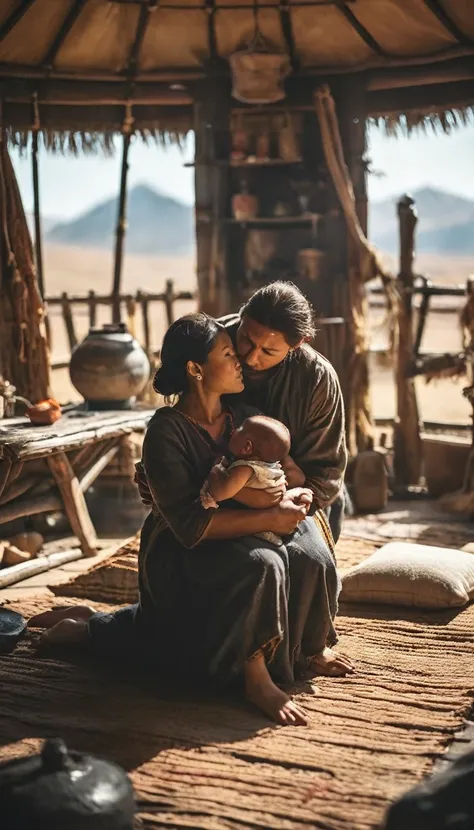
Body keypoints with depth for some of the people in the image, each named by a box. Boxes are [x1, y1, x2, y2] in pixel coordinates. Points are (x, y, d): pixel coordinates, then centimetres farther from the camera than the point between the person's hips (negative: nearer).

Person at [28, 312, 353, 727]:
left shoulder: (246, 417, 0)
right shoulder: (166, 432, -20)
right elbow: (191, 525, -27)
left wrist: (290, 497, -15)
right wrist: (267, 519, -29)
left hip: (236, 539, 7)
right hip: (180, 555, -7)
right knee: (259, 565, -33)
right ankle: (257, 678, -17)